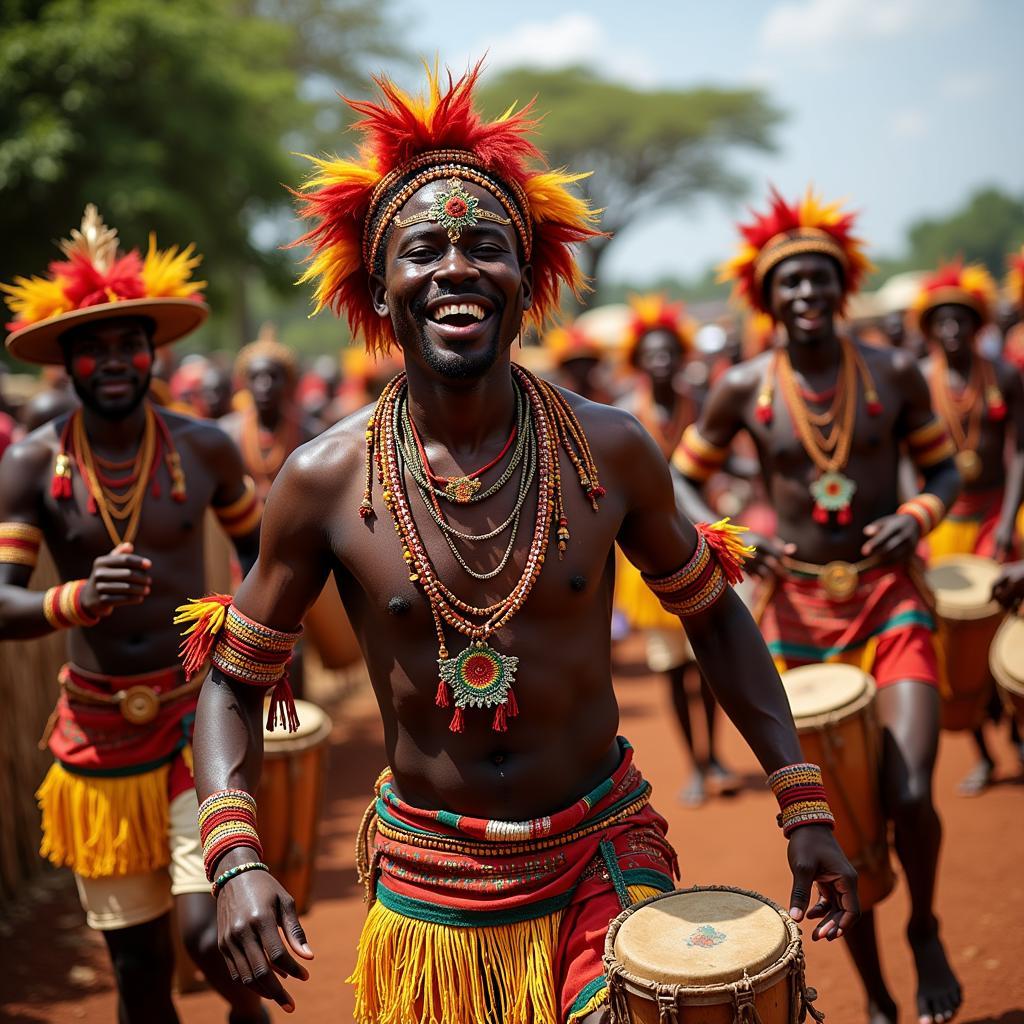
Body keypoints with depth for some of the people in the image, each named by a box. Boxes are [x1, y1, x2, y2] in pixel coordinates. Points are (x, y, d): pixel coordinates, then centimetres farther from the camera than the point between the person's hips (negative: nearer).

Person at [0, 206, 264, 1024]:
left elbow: (256, 541, 15)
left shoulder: (205, 450, -4)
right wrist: (75, 600, -33)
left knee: (211, 934, -12)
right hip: (98, 730, 1)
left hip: (197, 711, 0)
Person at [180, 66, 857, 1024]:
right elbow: (232, 681, -1)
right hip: (429, 890, 0)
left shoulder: (608, 450, -10)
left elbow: (713, 613, 5)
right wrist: (236, 863, -17)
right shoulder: (325, 480, -12)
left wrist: (804, 808, 2)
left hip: (604, 857, 0)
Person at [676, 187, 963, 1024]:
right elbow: (683, 478, 7)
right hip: (797, 610, 1)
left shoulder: (893, 372, -2)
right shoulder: (745, 388, -3)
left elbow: (944, 467, 9)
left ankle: (925, 930, 20)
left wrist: (920, 514, -12)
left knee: (909, 795, -16)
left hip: (889, 598, 0)